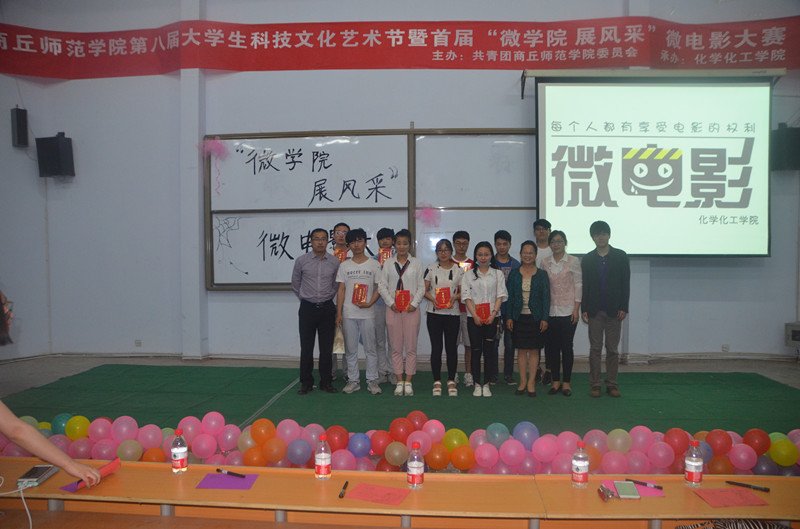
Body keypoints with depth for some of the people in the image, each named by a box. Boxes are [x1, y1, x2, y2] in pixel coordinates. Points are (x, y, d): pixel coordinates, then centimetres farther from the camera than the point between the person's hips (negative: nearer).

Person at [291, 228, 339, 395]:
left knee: (327, 348, 5)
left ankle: (326, 382, 16)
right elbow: (295, 284, 13)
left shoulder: (335, 262, 2)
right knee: (306, 348, 2)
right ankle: (306, 383, 14)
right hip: (307, 308, -1)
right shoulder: (301, 261, 0)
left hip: (327, 308, 1)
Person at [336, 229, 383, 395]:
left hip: (367, 313, -1)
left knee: (370, 348, 2)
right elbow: (341, 290, 7)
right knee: (350, 349, 6)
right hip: (348, 314, 2)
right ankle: (353, 380, 16)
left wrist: (369, 303, -12)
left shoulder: (374, 264, 4)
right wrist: (338, 313, 1)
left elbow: (379, 287, 3)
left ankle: (372, 380, 12)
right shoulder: (344, 266, 8)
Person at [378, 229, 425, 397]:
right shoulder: (388, 263, 10)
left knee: (411, 347, 0)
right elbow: (382, 286, 6)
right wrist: (391, 303, -7)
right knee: (396, 347, 3)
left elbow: (421, 287, 5)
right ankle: (399, 382, 10)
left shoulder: (416, 263, 8)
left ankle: (408, 382, 8)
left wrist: (414, 303, -8)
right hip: (393, 308, 1)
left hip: (411, 308, -1)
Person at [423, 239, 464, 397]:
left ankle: (451, 381, 15)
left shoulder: (458, 269, 6)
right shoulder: (431, 268, 4)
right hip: (434, 313, 0)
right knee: (436, 347, 1)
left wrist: (455, 297, -12)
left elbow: (462, 292, 9)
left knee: (451, 347, 4)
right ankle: (437, 381, 10)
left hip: (453, 313, 1)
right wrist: (433, 299, -14)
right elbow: (424, 290, 4)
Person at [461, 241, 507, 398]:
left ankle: (487, 385, 10)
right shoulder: (469, 274, 5)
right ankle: (477, 384, 10)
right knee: (476, 350, 3)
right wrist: (475, 316, -11)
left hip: (491, 318, 0)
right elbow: (466, 296, -1)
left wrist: (493, 314, -12)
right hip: (474, 318, 0)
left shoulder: (498, 274, 6)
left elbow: (500, 296, 1)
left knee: (489, 350, 2)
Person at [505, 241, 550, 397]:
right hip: (519, 317, 1)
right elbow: (509, 297, 5)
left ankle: (531, 382, 11)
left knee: (534, 350, 3)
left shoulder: (542, 274, 2)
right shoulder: (514, 274, 5)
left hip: (535, 317, -1)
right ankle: (523, 381, 15)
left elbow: (546, 297, 1)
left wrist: (545, 318, -6)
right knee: (521, 349, 5)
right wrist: (509, 317, -1)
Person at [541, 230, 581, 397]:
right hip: (550, 311, 3)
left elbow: (578, 285, -1)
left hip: (568, 311, -3)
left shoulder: (574, 261, 0)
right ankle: (555, 381, 14)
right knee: (552, 346, 4)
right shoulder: (545, 263, 8)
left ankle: (566, 383, 11)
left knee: (566, 346, 0)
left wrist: (576, 309, -7)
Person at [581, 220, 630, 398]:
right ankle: (595, 385, 8)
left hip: (614, 310, -1)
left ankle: (612, 384, 12)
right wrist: (583, 309, -1)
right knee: (595, 349, 3)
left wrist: (623, 307, -6)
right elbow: (584, 286, 6)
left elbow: (626, 283, 1)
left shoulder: (620, 256, 4)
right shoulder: (588, 259, 7)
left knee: (613, 349, 4)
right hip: (594, 310, 1)